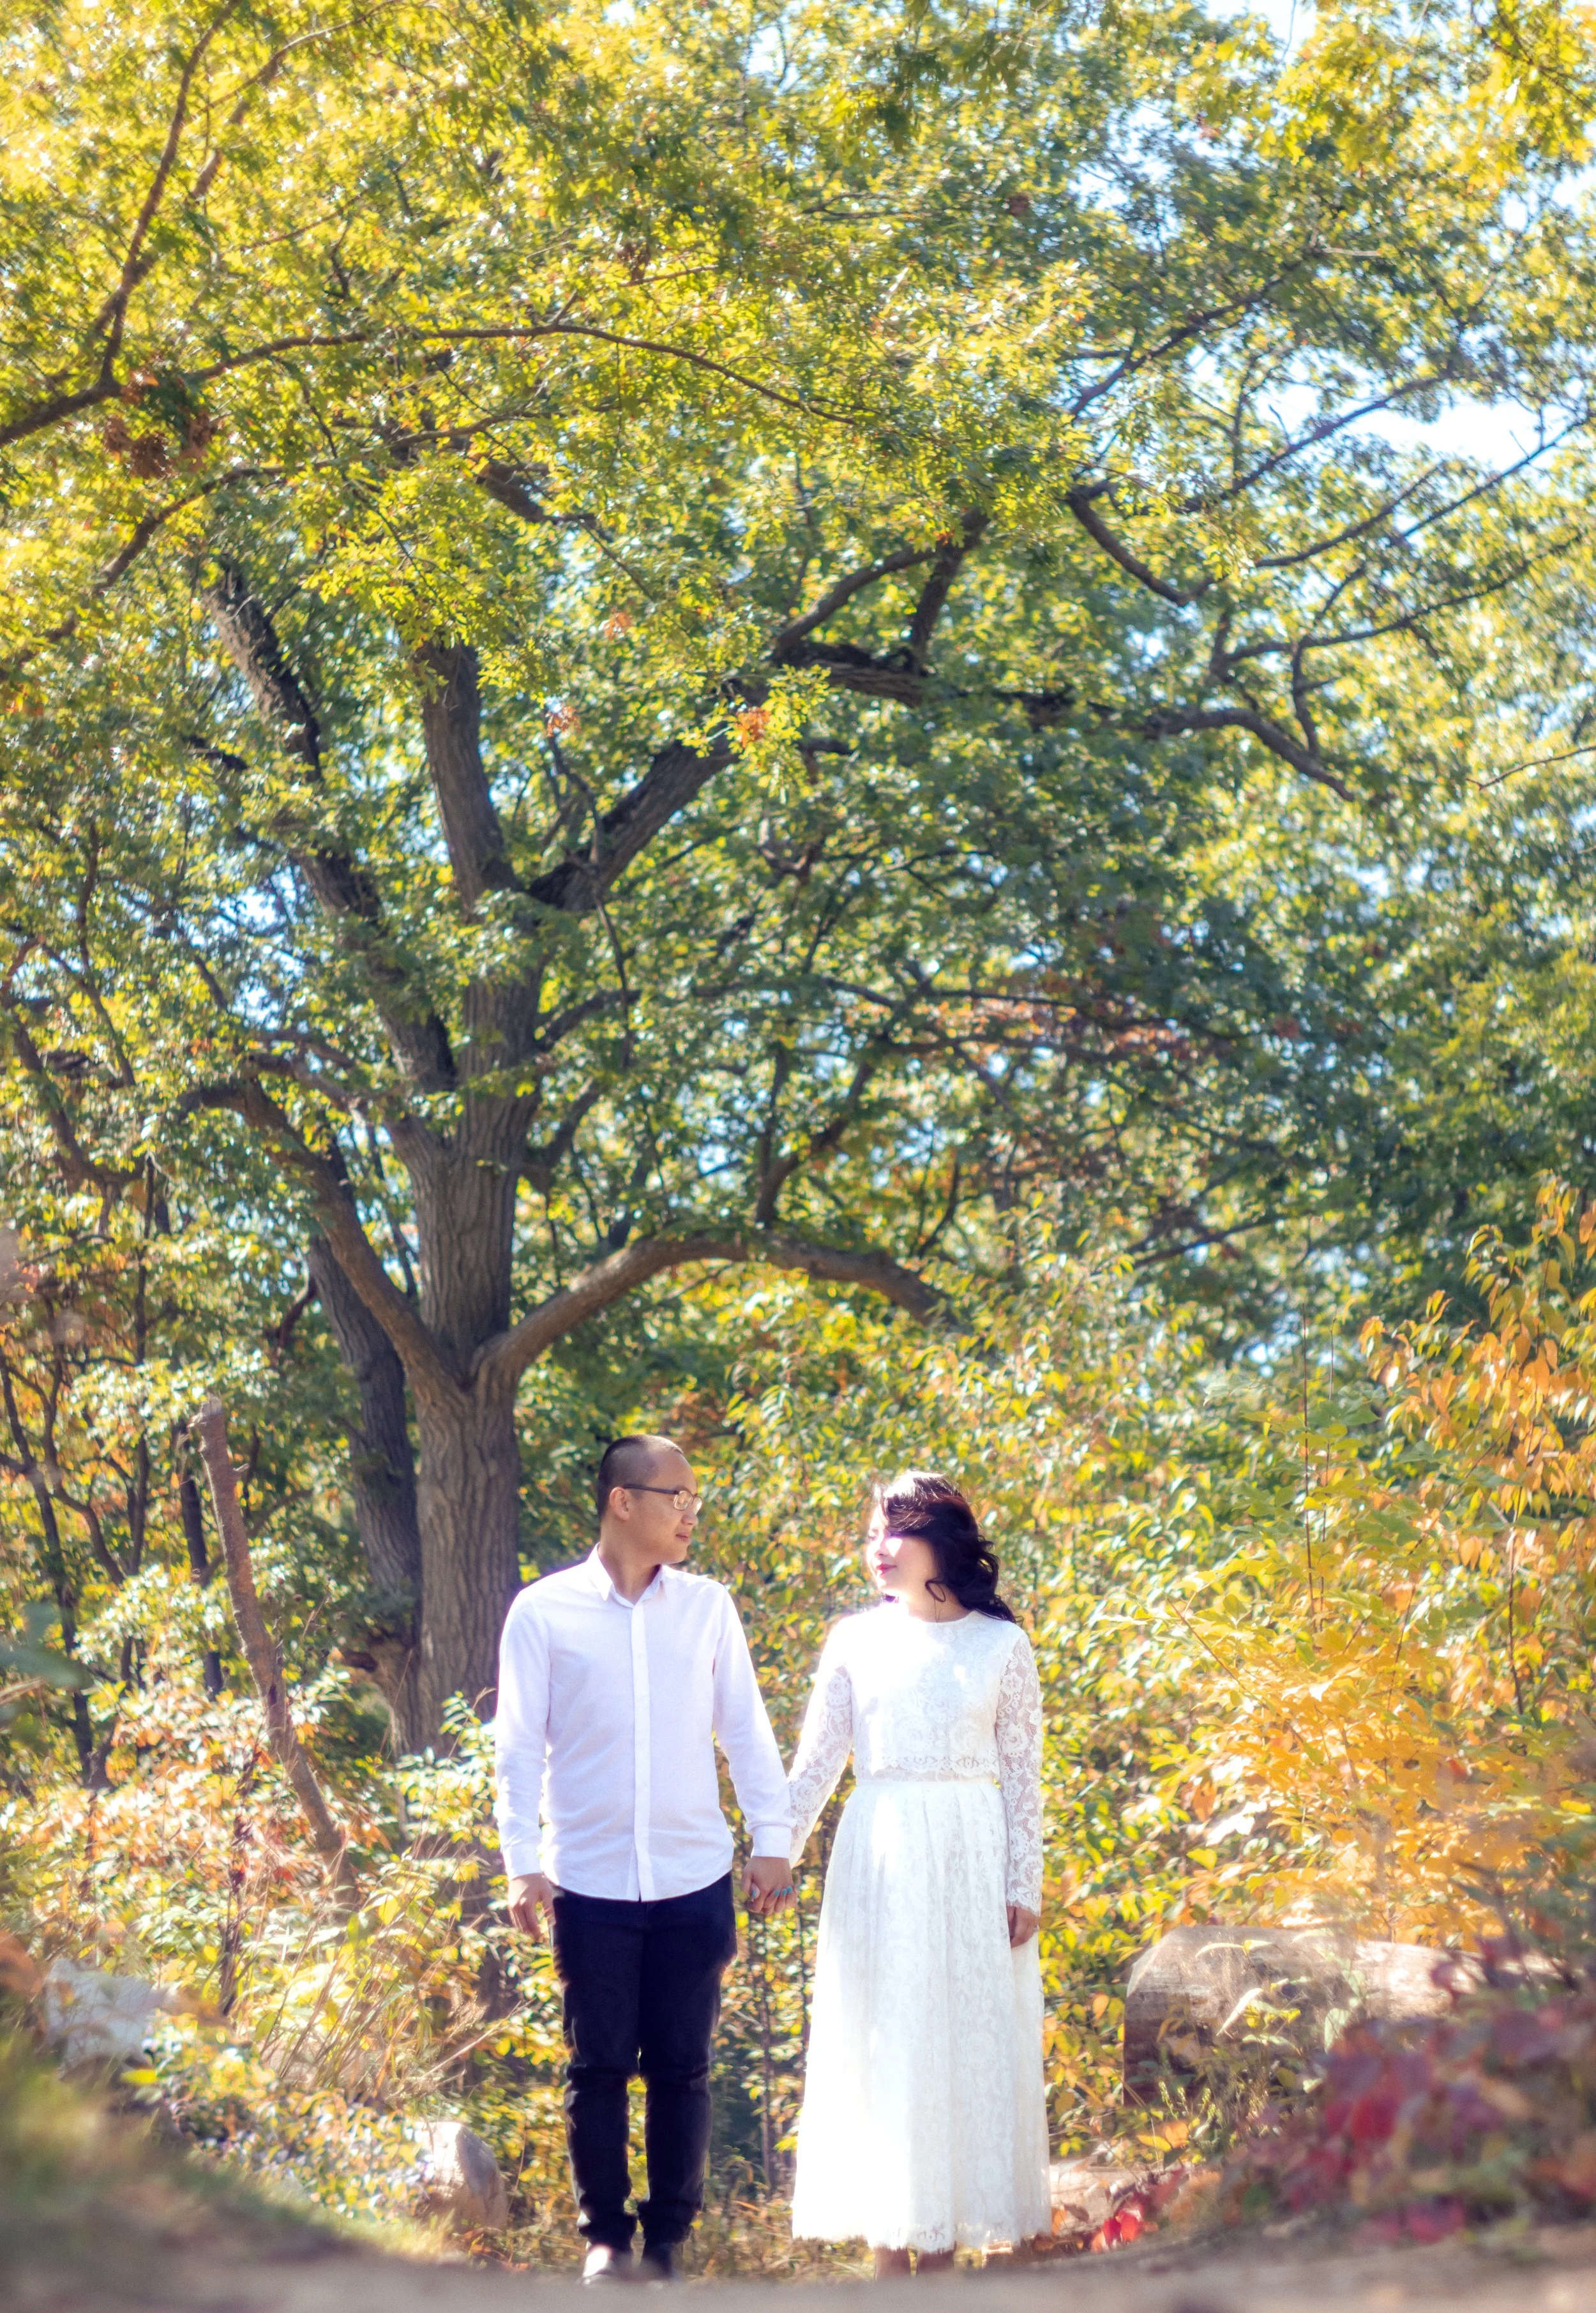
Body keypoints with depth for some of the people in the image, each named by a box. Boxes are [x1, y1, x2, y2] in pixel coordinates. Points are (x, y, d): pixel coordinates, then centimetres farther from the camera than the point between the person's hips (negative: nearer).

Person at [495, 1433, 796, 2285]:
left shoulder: (708, 1607, 5)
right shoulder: (544, 1612, -2)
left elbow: (745, 1730, 8)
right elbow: (518, 1745, -1)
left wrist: (773, 1841, 3)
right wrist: (521, 1863, -7)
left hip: (694, 1881, 2)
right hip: (590, 1884, -2)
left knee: (681, 2068, 6)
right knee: (598, 2067, 4)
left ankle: (668, 2243, 18)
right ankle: (605, 2238, 18)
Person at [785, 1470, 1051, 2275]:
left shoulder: (1001, 1645, 0)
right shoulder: (856, 1640, 4)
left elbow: (1023, 1773, 1)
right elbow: (816, 1759, 4)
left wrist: (1025, 1885, -4)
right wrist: (777, 1856, -4)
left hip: (969, 1860, -1)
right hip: (879, 1859, 1)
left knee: (965, 2041, 2)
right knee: (880, 2045, 3)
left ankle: (941, 2246, 11)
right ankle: (887, 2253, 10)